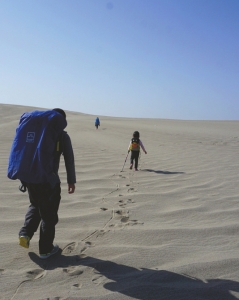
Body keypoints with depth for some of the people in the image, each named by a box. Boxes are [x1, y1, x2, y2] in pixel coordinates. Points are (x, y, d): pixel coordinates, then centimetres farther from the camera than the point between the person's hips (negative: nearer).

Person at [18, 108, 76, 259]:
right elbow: (69, 160, -4)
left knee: (35, 206, 28)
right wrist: (71, 181, 4)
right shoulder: (63, 136, -2)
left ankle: (25, 233, 15)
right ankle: (46, 249, 17)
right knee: (49, 214, 8)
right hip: (49, 180, -5)